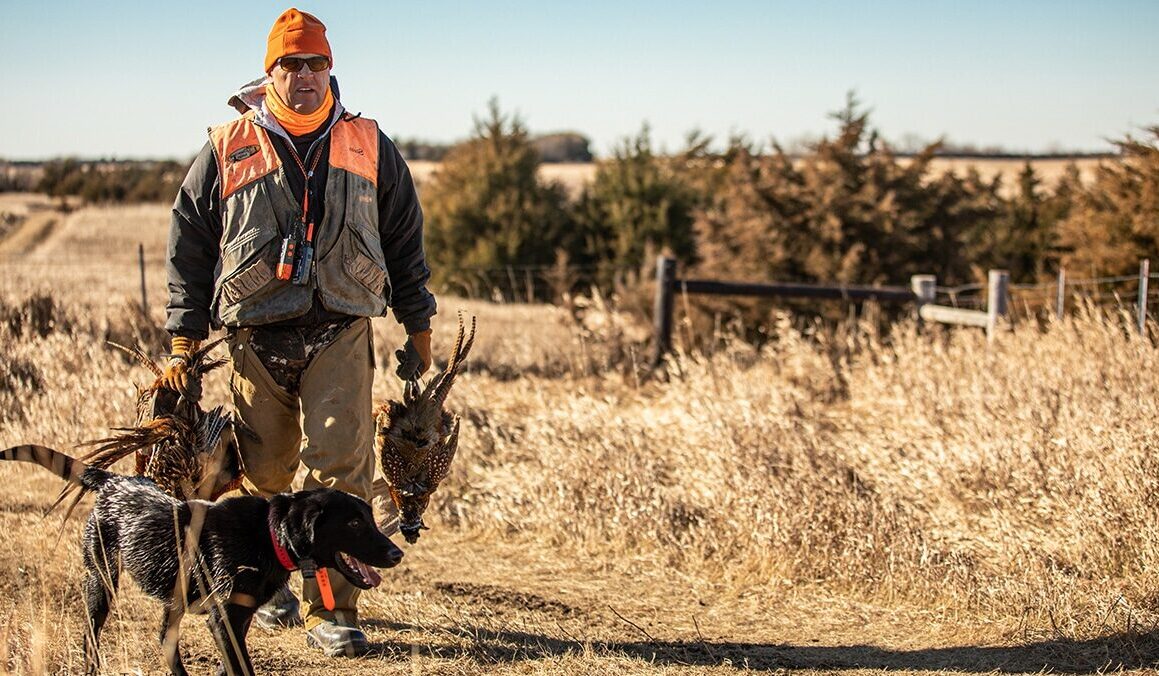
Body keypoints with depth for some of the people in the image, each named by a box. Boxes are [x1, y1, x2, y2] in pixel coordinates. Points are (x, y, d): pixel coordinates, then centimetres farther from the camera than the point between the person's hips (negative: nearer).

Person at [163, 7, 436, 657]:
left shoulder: (369, 146, 9)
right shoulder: (228, 149, 6)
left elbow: (406, 239, 16)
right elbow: (189, 248, 8)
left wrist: (418, 329, 14)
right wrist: (183, 346, 4)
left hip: (340, 334, 0)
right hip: (256, 339, 0)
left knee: (340, 470, -10)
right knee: (262, 471, 8)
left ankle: (333, 610, -6)